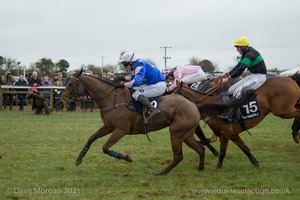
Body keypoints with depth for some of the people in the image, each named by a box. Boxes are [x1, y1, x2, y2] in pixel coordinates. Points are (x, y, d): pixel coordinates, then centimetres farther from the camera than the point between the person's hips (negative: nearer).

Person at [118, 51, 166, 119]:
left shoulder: (140, 66, -20)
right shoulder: (136, 66, 11)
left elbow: (137, 81, -32)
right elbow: (133, 78, 28)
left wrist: (123, 84, -24)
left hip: (159, 86, -11)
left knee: (136, 94, -22)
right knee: (133, 89, 16)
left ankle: (153, 110, -29)